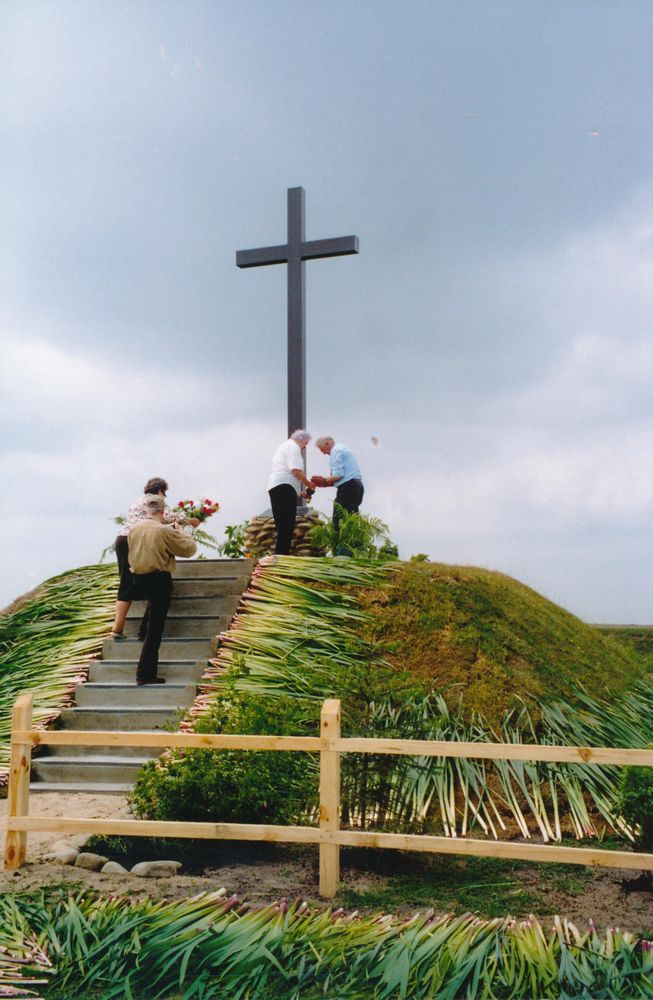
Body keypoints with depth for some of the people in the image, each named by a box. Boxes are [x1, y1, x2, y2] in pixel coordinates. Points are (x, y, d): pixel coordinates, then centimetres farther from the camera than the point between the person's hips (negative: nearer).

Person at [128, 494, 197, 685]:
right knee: (155, 628, -1)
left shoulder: (134, 529, 4)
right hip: (159, 580, -6)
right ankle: (145, 674, -1)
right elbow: (190, 549, -9)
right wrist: (180, 532, 9)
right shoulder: (165, 531, -15)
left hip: (139, 579, 6)